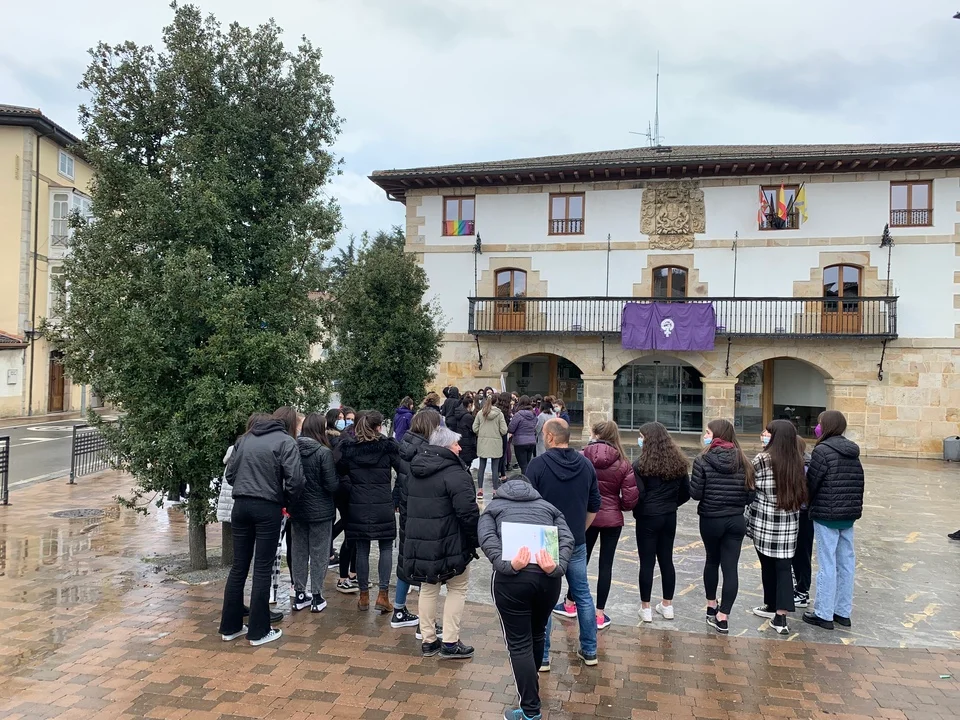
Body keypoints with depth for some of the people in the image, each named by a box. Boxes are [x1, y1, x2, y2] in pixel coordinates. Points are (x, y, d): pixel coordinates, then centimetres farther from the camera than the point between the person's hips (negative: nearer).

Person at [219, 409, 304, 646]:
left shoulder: (244, 439, 12)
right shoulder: (286, 442, -5)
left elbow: (230, 475, 13)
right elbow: (295, 480, -13)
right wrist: (287, 501, 4)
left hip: (241, 506, 5)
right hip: (267, 508, -5)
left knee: (239, 566, 14)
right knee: (262, 569, 3)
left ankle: (230, 626, 22)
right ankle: (258, 631, 10)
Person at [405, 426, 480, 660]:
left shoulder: (415, 472, 10)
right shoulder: (454, 473, -18)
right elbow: (468, 511, -23)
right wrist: (475, 540, -10)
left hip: (418, 542, 7)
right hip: (450, 544, -7)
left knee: (428, 589, 18)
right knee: (457, 589, 9)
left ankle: (428, 641, 24)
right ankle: (450, 643, 12)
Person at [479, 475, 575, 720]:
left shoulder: (493, 506, 23)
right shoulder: (548, 506, 28)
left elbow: (487, 539, 0)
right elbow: (567, 538, 7)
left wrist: (507, 565, -12)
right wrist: (557, 567, -6)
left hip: (512, 578, -3)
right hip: (548, 577, 3)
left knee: (519, 643, 10)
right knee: (537, 634, 27)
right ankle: (531, 681, 49)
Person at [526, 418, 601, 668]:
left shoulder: (538, 464, -14)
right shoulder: (586, 465, 1)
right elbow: (594, 506, 8)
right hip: (576, 544, 4)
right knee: (583, 594, 16)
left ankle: (542, 656, 13)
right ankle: (589, 651, 26)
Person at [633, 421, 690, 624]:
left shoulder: (642, 463, -14)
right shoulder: (678, 462, 4)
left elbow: (638, 495, -16)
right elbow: (686, 493, 9)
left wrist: (637, 512, 0)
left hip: (648, 517, -5)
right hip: (670, 517, 6)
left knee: (647, 562, 3)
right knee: (666, 560, 15)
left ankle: (646, 608, 11)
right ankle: (667, 606, 24)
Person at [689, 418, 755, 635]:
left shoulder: (703, 460, -11)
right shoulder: (742, 461, 0)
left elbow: (695, 493, -12)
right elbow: (750, 495, 0)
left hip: (711, 520, -2)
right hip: (736, 520, 2)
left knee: (712, 561, 19)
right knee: (730, 568, 3)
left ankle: (711, 607, 33)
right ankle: (723, 618, 3)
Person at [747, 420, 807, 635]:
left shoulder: (763, 459, -11)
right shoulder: (797, 460, 2)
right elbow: (800, 491, 9)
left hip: (765, 520, -3)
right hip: (789, 520, 3)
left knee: (768, 564, 13)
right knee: (783, 566, 3)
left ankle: (772, 606, 27)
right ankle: (780, 615, -4)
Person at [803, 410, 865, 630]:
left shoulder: (823, 450, -14)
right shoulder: (853, 452, 9)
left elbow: (811, 483, -13)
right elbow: (859, 483, 12)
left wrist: (807, 504, 7)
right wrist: (855, 508, 19)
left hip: (826, 515, -7)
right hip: (849, 516, 7)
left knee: (827, 565, -1)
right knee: (846, 563, 12)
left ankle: (824, 614, 6)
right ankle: (843, 612, 22)